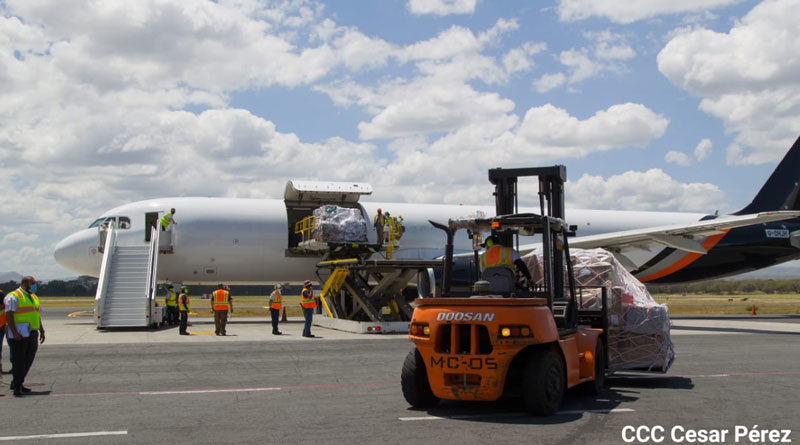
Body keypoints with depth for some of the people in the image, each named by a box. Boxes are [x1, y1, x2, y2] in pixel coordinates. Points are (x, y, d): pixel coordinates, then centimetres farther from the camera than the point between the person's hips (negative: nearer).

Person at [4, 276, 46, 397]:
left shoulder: (33, 297, 20)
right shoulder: (13, 297, -6)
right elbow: (9, 315, -14)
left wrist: (42, 331, 18)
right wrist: (14, 332, -22)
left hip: (32, 334, 8)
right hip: (19, 335, -8)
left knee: (28, 360, 9)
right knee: (19, 360, -7)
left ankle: (17, 383, 20)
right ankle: (17, 387, -4)